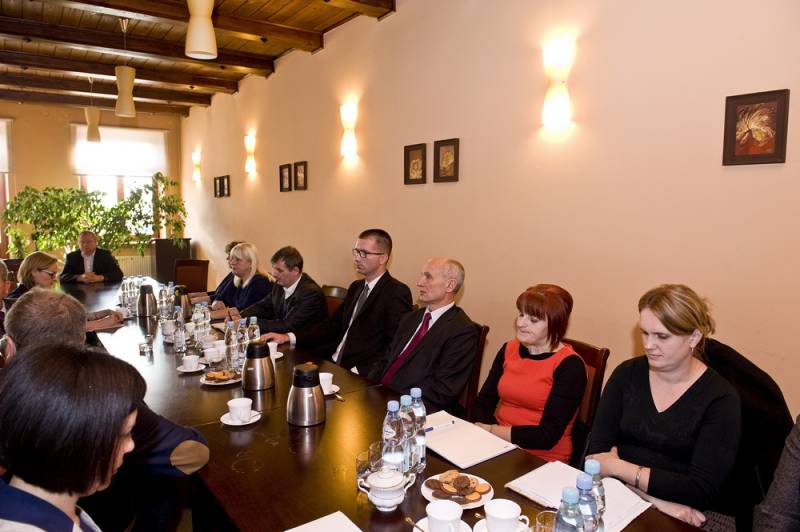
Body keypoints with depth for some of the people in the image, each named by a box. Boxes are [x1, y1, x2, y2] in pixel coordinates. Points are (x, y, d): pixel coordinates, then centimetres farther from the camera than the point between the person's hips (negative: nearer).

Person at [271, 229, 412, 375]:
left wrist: (358, 370, -25)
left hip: (360, 377, -7)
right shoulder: (356, 287, 16)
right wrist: (288, 337, 6)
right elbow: (332, 326, 16)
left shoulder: (397, 293, -10)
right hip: (333, 363, 7)